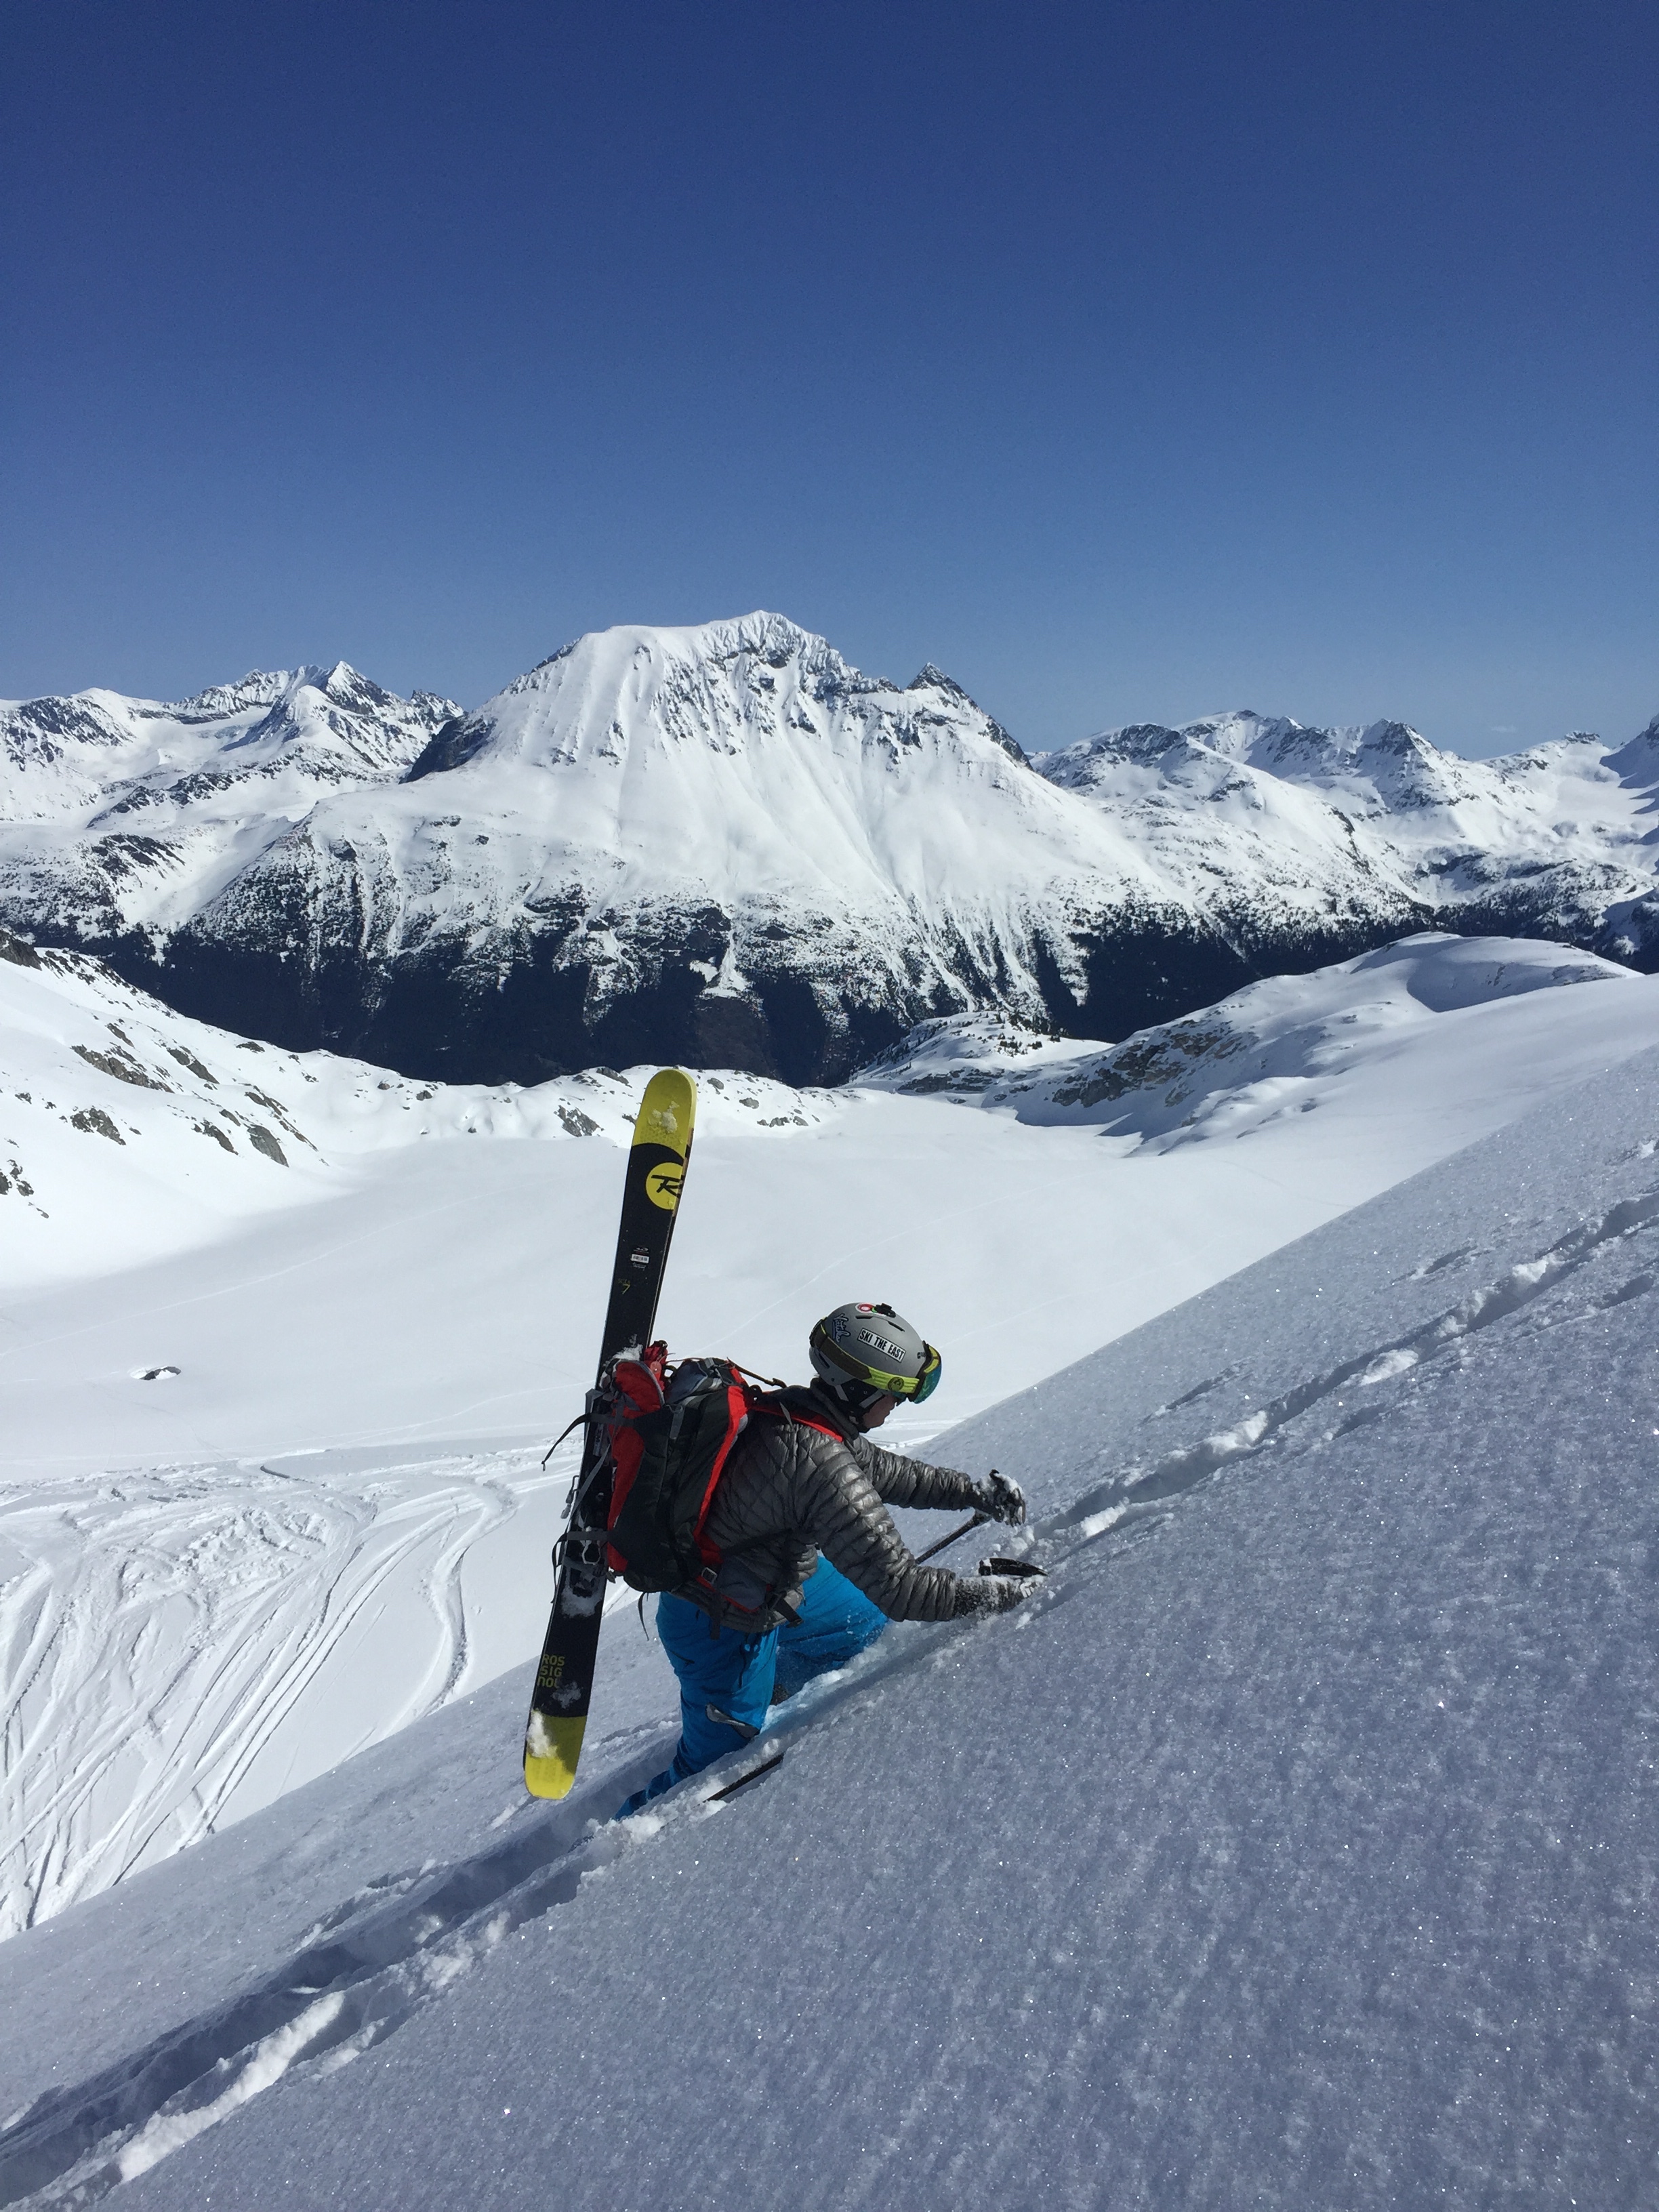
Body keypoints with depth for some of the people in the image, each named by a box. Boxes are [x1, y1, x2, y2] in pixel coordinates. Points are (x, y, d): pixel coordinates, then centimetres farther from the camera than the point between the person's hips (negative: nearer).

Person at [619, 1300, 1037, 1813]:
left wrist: (972, 1491, 5)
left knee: (864, 1626, 25)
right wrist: (998, 1593, -22)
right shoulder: (823, 1468, -37)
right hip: (722, 1630, -9)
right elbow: (898, 1588, -33)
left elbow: (880, 1470, 8)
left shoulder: (791, 1410, -9)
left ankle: (757, 1696, 48)